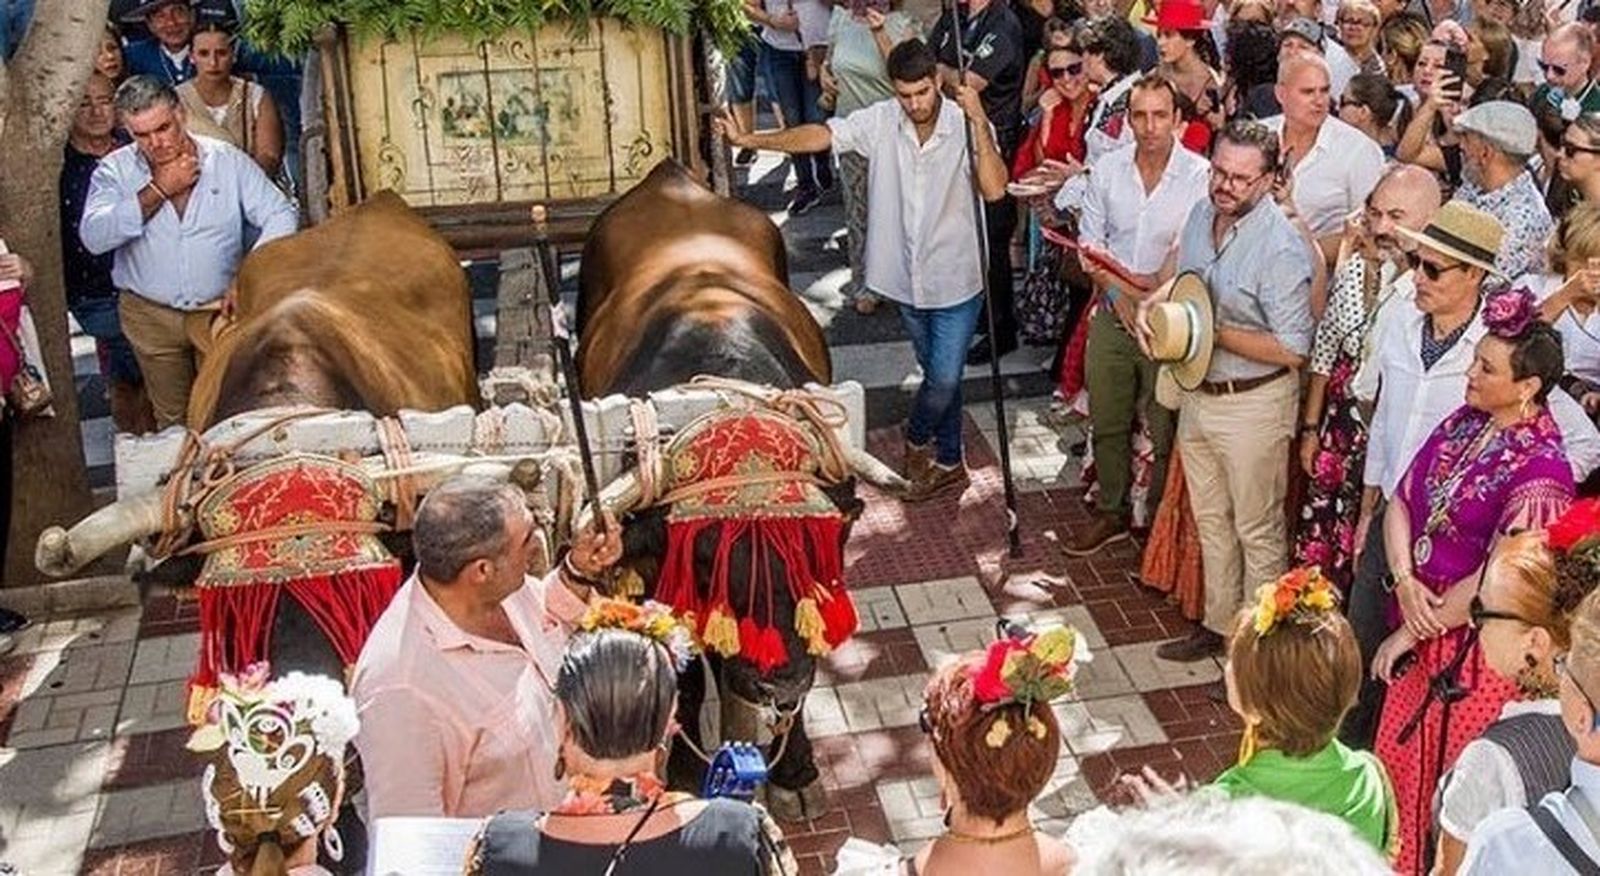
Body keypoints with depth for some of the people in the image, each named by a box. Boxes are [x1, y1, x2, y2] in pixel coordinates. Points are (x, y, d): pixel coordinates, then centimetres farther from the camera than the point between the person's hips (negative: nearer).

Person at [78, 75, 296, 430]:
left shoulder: (228, 161, -4)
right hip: (151, 316, 1)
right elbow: (93, 237, -18)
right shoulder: (115, 170, -4)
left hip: (220, 308, -1)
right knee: (171, 420, 13)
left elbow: (280, 215, -8)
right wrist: (157, 191, -18)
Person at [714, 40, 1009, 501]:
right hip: (907, 278, 3)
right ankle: (948, 463, 35)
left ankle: (918, 436, 28)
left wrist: (979, 122, -35)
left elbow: (994, 190, -29)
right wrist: (749, 139, -23)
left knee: (945, 378, -3)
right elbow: (819, 135, -14)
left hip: (956, 280, -3)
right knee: (937, 374, 18)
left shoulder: (966, 124, -16)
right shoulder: (879, 121, -7)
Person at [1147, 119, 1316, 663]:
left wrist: (1213, 331, -24)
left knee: (1257, 531, 7)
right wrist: (1154, 304, -4)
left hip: (1253, 404, -8)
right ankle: (1219, 624, 37)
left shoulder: (1281, 249, -23)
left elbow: (1292, 350, -24)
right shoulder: (1202, 215, 1)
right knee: (1210, 520, 21)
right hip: (1198, 393, 8)